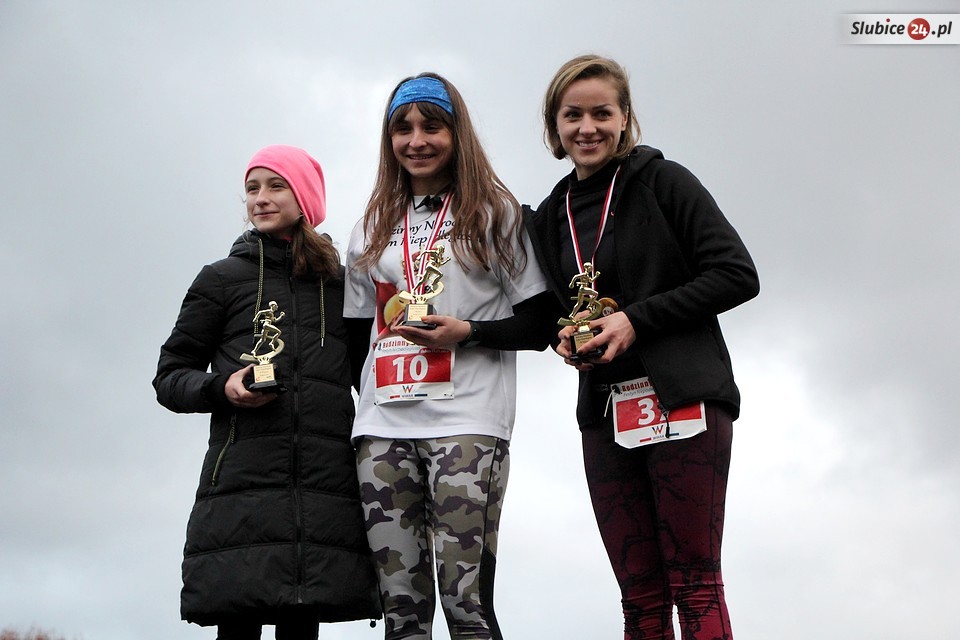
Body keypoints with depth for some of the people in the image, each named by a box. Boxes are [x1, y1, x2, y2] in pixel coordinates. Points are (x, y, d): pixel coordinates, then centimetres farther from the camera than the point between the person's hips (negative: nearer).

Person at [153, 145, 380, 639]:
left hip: (326, 482, 1)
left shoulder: (342, 284, 18)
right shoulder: (223, 278, 13)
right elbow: (169, 376, 13)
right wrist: (222, 388, -8)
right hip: (244, 481, -1)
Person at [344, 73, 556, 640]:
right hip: (383, 427, 4)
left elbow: (540, 326, 3)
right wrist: (363, 399, 9)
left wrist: (466, 332, -12)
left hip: (468, 422, -4)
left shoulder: (494, 213, 8)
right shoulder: (373, 227, 21)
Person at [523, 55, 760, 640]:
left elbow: (737, 275, -7)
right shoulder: (550, 217, 16)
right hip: (605, 416, 5)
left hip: (683, 401, -5)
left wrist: (637, 319, -13)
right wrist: (564, 337, 3)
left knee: (695, 586, -4)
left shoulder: (662, 181, 0)